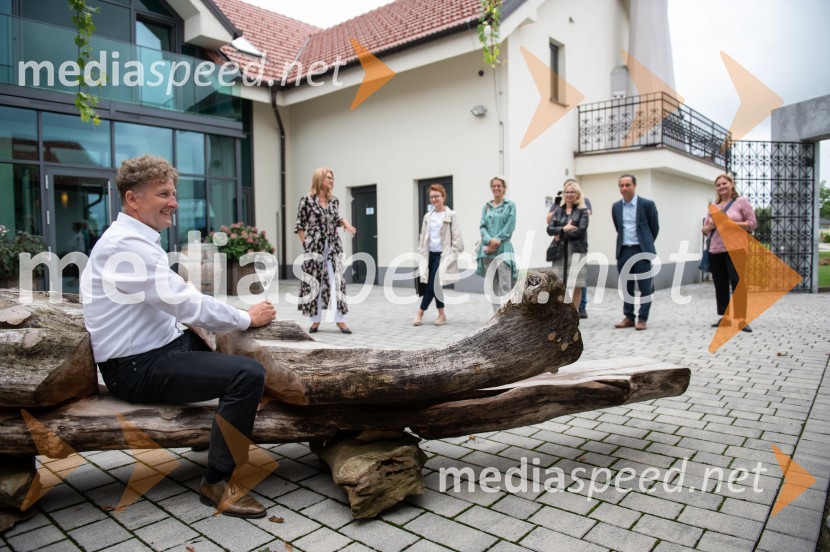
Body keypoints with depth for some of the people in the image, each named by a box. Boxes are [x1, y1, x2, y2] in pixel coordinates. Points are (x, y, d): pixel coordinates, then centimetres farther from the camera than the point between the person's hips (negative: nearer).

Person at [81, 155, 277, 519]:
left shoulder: (137, 240, 12)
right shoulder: (127, 244, -20)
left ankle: (238, 436, 31)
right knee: (248, 373, -22)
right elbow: (188, 306, -23)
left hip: (158, 348, 10)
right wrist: (247, 318, -10)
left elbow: (178, 304, 13)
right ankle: (218, 482, -5)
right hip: (137, 368, -10)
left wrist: (241, 317, 3)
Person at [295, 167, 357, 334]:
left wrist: (344, 222, 0)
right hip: (314, 247, -3)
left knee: (337, 282, -3)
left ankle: (340, 320, 1)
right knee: (313, 283, 2)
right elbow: (300, 225, -2)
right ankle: (316, 320, 13)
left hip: (333, 247, 3)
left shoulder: (334, 201, 9)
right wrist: (306, 245, -7)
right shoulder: (307, 199, -4)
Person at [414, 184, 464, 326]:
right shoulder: (428, 216, 13)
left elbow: (456, 237, -5)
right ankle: (441, 314, 15)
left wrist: (453, 254, -12)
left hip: (443, 255, -5)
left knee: (432, 284, -10)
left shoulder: (451, 215, -2)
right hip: (430, 254, 5)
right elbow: (423, 237, 15)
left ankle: (420, 313, -5)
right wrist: (420, 254, 8)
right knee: (434, 284, 6)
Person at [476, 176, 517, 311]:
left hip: (503, 248, -4)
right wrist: (490, 240, -12)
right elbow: (482, 226, 6)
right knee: (493, 285, 7)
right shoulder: (486, 206, 14)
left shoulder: (510, 205, 4)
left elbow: (509, 227, -5)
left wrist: (496, 241, -12)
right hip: (487, 249, 4)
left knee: (505, 285, -10)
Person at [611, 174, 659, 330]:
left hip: (642, 251, -4)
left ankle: (643, 319, 7)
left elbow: (655, 228, 6)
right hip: (623, 251, 4)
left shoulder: (647, 204, -3)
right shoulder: (616, 207, 9)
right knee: (626, 287, 8)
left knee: (645, 287, 0)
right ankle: (628, 317, 16)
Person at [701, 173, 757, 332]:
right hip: (715, 251, 5)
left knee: (737, 283, -10)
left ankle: (741, 319, -7)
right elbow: (705, 230, 17)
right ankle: (724, 317, 15)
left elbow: (752, 223, -3)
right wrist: (711, 226, -6)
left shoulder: (741, 201, 3)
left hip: (735, 250, -5)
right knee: (720, 286, 7)